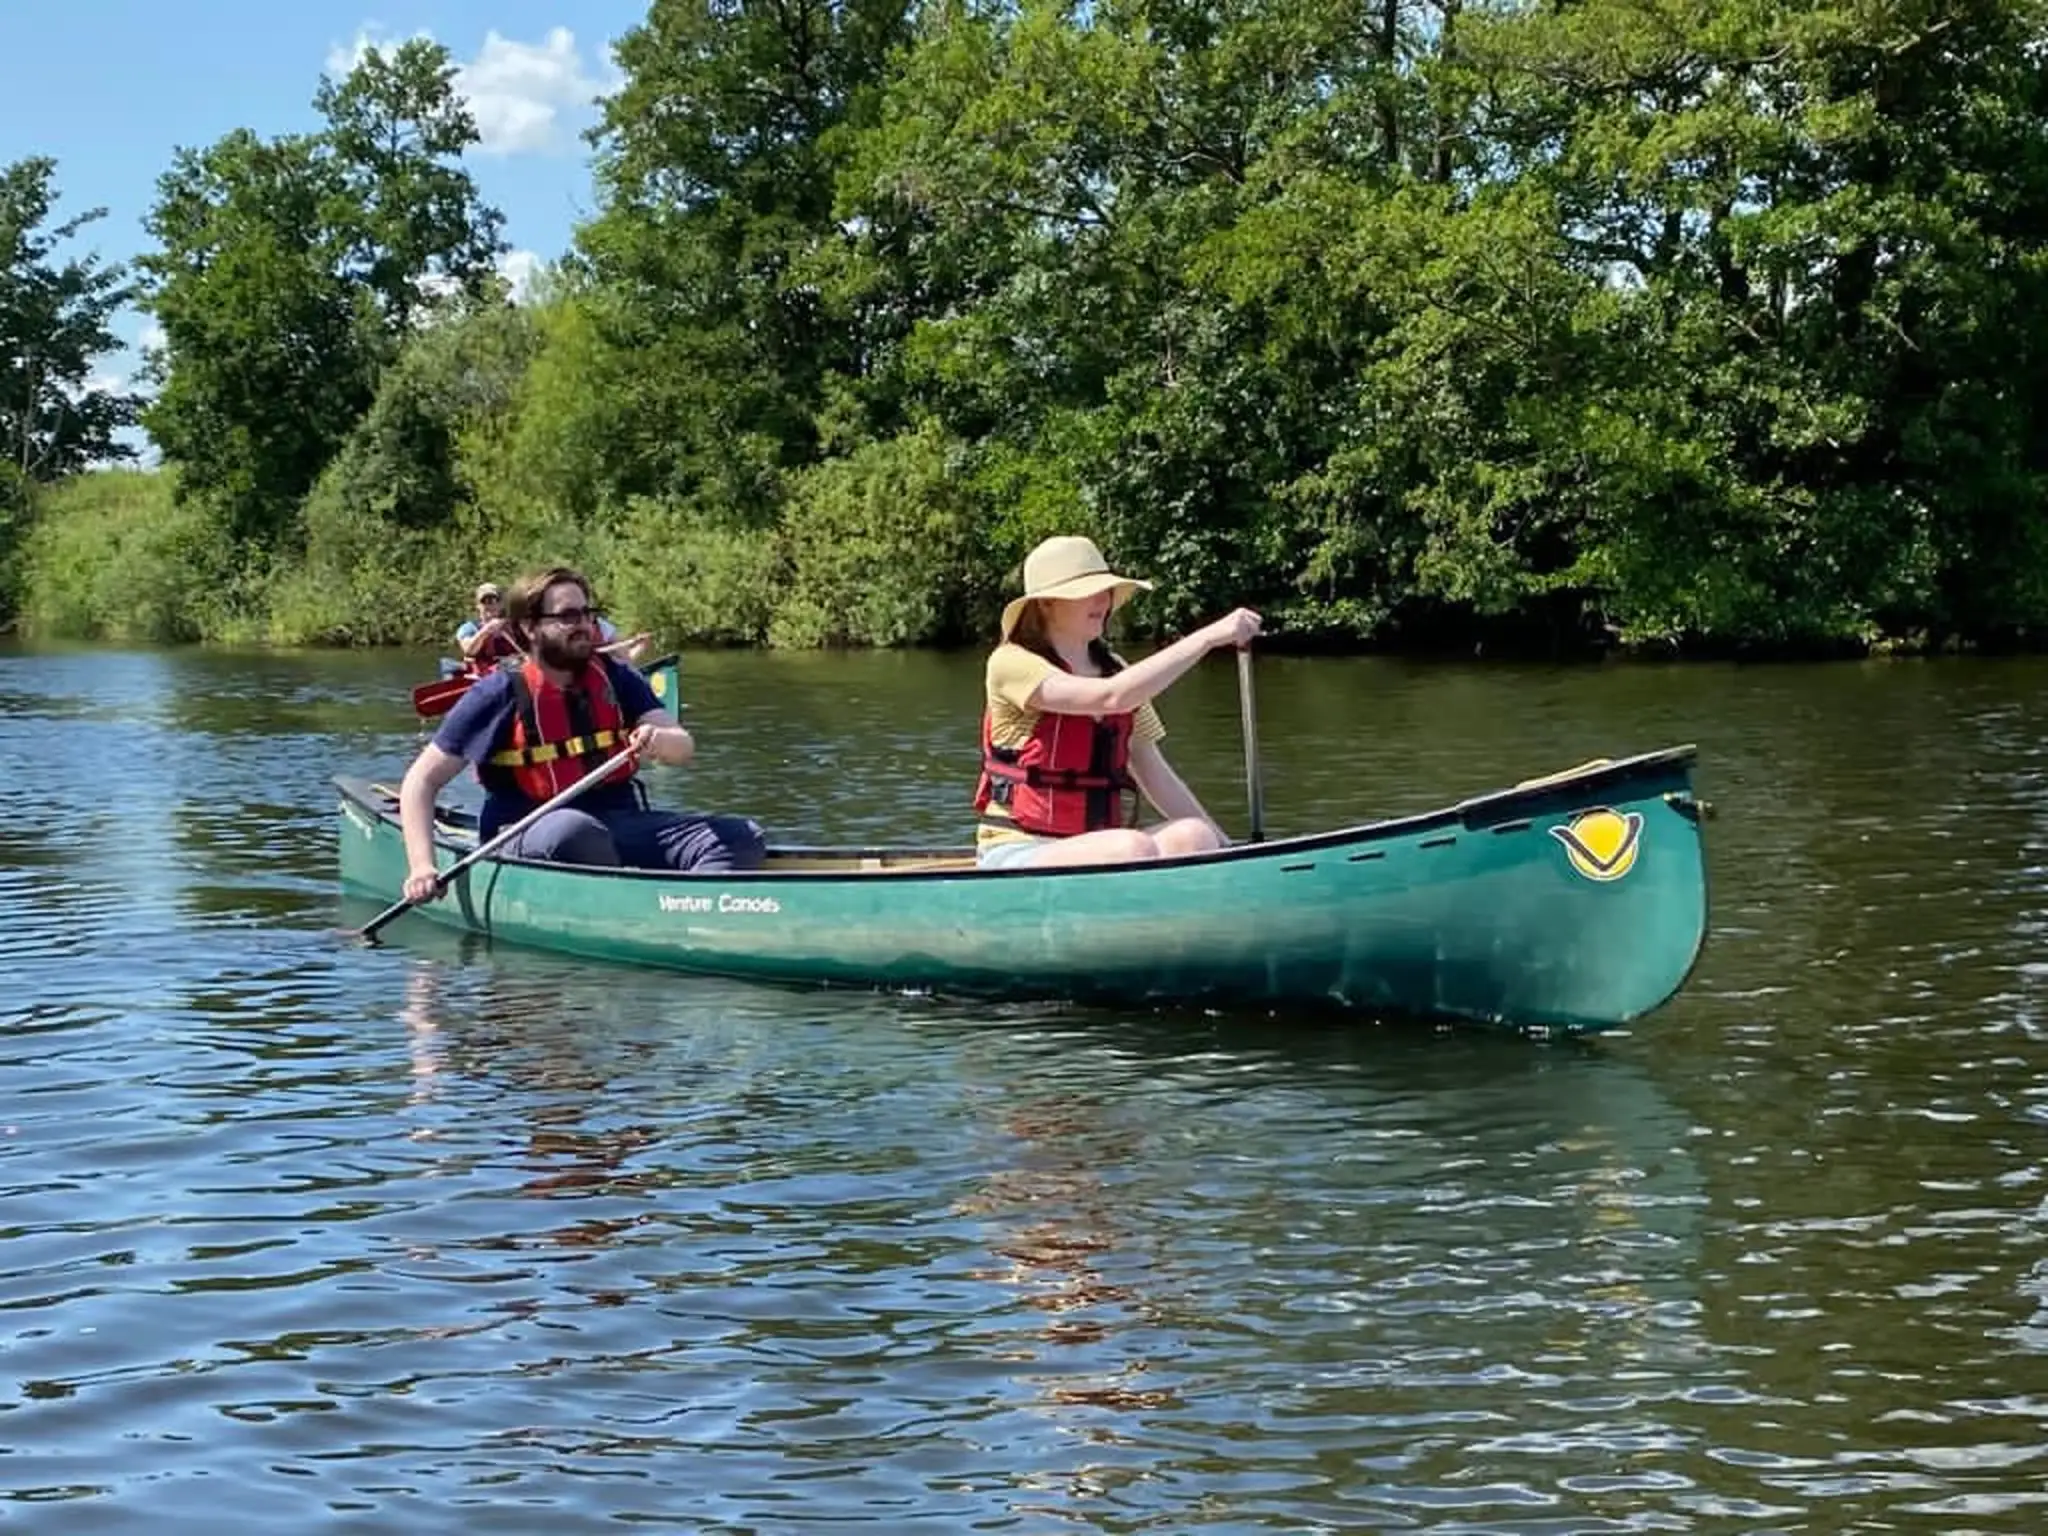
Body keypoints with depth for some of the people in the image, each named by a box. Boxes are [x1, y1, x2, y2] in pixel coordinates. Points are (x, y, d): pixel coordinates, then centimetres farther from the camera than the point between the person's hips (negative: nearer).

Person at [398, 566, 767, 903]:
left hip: (622, 827, 5)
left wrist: (660, 742, -26)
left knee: (743, 837, -17)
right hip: (529, 842, -5)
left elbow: (684, 747, 0)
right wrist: (422, 867, -14)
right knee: (573, 829, -40)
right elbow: (421, 780, 0)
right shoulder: (501, 693, -1)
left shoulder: (614, 679, 10)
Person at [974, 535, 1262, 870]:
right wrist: (1209, 637, -25)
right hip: (1015, 854, -6)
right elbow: (1112, 698, -24)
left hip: (1089, 848, 6)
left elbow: (1154, 773, 16)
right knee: (1134, 849, -34)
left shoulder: (1114, 670, 15)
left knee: (1192, 837, -24)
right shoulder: (1010, 663, -8)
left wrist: (1223, 846, 6)